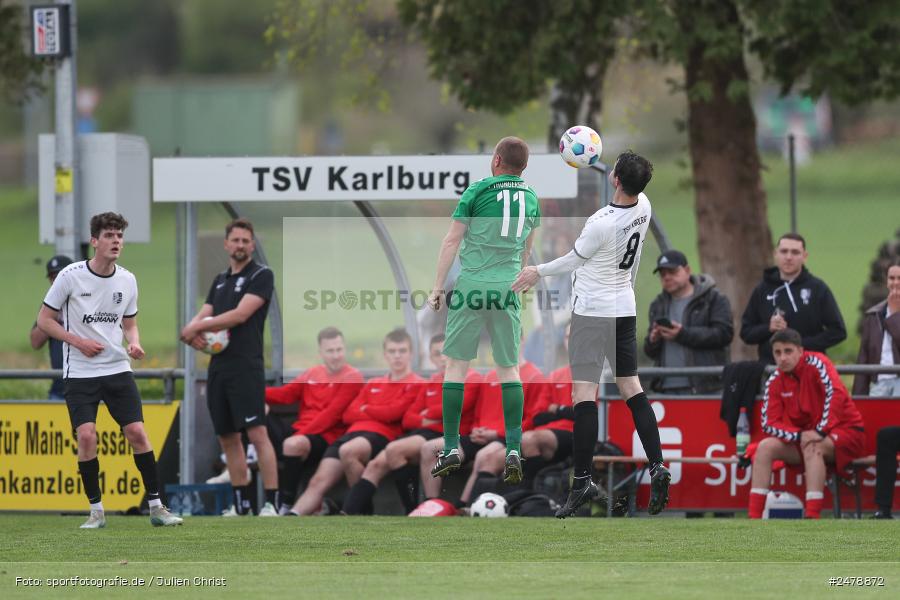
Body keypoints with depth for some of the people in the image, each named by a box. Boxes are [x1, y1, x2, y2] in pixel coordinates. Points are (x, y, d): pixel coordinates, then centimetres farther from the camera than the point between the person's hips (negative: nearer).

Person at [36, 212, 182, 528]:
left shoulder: (127, 280, 4)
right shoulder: (71, 276, -9)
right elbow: (44, 319, -2)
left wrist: (134, 343, -5)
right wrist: (79, 341, -13)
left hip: (118, 370, 3)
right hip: (79, 372, -3)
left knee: (137, 432, -7)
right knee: (86, 436, -15)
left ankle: (156, 506, 1)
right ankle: (96, 510, -2)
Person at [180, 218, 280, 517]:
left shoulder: (261, 276, -2)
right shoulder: (220, 280, 19)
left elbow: (241, 314, -13)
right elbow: (203, 317, 12)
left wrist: (197, 327, -7)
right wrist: (196, 334, -13)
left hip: (246, 366, -7)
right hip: (219, 366, 7)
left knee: (257, 433, -14)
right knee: (228, 438, 9)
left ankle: (271, 503, -17)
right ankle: (242, 504, 15)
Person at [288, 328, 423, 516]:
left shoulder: (416, 385, 8)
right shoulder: (373, 384, 29)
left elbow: (393, 413, -7)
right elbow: (348, 415, 18)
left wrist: (366, 410, 9)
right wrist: (379, 413, 4)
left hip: (383, 436, -6)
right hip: (353, 433, 6)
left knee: (348, 451, -39)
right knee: (319, 481, -15)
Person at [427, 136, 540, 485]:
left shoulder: (478, 191, -4)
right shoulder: (530, 198, 10)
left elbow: (452, 240, -5)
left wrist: (437, 287, -1)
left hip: (471, 286, -3)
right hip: (508, 288, 3)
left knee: (456, 365, 4)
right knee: (509, 368, 7)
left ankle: (451, 449, 0)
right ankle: (513, 451, -3)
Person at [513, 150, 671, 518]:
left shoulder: (600, 224, -26)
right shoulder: (644, 208, -4)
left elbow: (575, 260, -7)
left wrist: (538, 272, 11)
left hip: (593, 312, -7)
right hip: (626, 309, 8)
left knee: (584, 392, -6)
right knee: (631, 388, 12)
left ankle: (582, 480, -8)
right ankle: (656, 467, 3)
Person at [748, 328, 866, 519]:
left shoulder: (815, 363, -16)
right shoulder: (775, 381, 0)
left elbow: (836, 394, -31)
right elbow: (769, 423, -6)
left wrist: (820, 432, -36)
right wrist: (799, 435, -23)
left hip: (846, 432, -6)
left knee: (811, 447, -36)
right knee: (765, 446, -12)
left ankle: (812, 519, -42)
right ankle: (754, 517, -15)